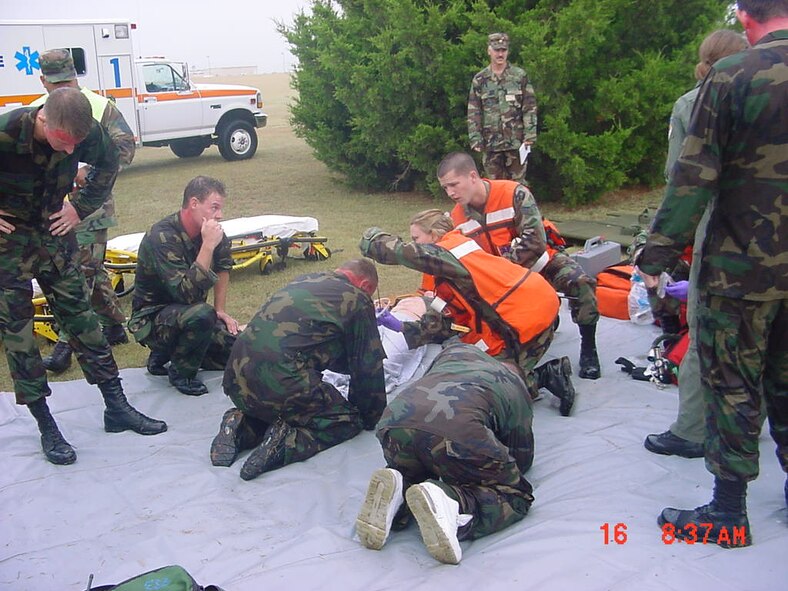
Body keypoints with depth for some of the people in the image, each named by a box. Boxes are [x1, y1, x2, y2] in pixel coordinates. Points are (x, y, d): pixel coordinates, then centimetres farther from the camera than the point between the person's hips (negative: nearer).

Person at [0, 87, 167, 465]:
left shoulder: (85, 133, -16)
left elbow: (108, 162, 7)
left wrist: (81, 206, 0)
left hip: (55, 232, 4)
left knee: (80, 316, 7)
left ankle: (117, 408, 15)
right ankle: (46, 427, 9)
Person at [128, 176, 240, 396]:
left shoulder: (207, 230, -5)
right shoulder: (162, 237, -27)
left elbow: (223, 266, 15)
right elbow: (188, 294, -35)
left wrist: (220, 310, 10)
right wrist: (208, 246, -36)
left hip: (187, 313, 8)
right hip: (153, 318, -7)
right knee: (201, 314, -37)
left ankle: (165, 354, 13)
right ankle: (181, 372, -9)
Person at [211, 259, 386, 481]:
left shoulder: (304, 280, 24)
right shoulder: (357, 300, 4)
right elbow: (368, 369, 8)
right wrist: (372, 419, 23)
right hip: (282, 384, -7)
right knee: (349, 421, 10)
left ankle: (241, 428, 7)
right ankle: (288, 442, -12)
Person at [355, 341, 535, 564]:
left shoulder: (456, 349, 39)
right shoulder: (518, 390, 30)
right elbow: (523, 459, 34)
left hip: (394, 421, 5)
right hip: (458, 433, -5)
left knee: (412, 472, 38)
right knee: (516, 496, 15)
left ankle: (398, 487, 2)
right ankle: (452, 500, -15)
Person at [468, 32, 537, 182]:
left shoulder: (520, 76, 4)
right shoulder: (480, 80, 6)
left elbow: (530, 108, 1)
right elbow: (473, 113, 5)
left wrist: (530, 135, -7)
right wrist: (475, 139, -3)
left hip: (516, 142, -1)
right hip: (490, 142, 1)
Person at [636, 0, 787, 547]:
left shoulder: (733, 76, -12)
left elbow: (694, 177, -15)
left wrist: (657, 256, -9)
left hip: (741, 266, -5)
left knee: (732, 385, 4)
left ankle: (729, 514, 13)